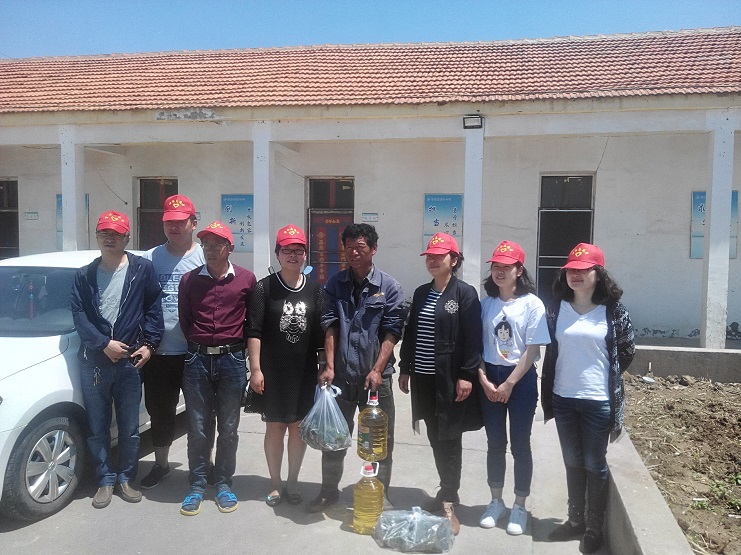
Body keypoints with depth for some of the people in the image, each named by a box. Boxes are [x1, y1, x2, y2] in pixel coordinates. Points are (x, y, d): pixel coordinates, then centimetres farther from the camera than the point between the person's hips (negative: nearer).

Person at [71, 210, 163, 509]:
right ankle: (105, 480, 22)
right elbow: (79, 315, 0)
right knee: (97, 426, 9)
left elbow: (153, 309, 1)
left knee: (130, 426, 8)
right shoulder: (84, 275, 7)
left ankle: (126, 478, 24)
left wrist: (148, 344, -7)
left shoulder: (142, 269, 0)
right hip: (94, 360, 2)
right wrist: (104, 344, -12)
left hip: (130, 359, -2)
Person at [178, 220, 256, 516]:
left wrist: (236, 345, 4)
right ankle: (197, 486, 20)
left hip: (232, 360, -1)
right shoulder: (189, 279, 4)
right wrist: (198, 342, 6)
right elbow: (184, 319, 12)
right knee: (198, 428, 7)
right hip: (197, 359, 1)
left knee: (228, 428, 9)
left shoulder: (246, 279, 0)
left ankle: (223, 484, 23)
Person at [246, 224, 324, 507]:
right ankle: (275, 484, 24)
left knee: (299, 427, 10)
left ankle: (292, 481, 27)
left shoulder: (315, 289, 5)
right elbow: (254, 331, -6)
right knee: (275, 427, 7)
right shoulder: (264, 288, -3)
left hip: (305, 372, 2)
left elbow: (321, 332, 7)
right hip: (273, 371, -2)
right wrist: (255, 369, -11)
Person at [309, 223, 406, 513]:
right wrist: (329, 365, -8)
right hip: (340, 376, 2)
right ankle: (329, 490, 32)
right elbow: (330, 327, 0)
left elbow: (391, 333, -7)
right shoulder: (335, 284, 4)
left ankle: (381, 496, 25)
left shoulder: (389, 287, -3)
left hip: (375, 377, -2)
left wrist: (377, 370, -15)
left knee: (380, 440, 9)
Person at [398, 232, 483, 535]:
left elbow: (472, 338, -12)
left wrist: (466, 375, -16)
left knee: (449, 439, 2)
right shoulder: (421, 293, 11)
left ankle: (448, 503, 12)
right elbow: (410, 333, 14)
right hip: (423, 378, 6)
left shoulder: (465, 293, -7)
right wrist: (405, 368, 12)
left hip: (450, 379, -6)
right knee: (435, 438, 14)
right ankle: (448, 492, 29)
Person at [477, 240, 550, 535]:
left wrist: (508, 384, -12)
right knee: (495, 443, 12)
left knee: (520, 445, 6)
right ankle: (496, 502, 27)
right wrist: (484, 380, -7)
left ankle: (519, 507, 21)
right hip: (489, 379, 3)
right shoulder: (486, 303, 2)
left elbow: (532, 350, -10)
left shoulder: (532, 304, -7)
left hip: (521, 380, -3)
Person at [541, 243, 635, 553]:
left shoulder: (613, 310, -8)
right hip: (563, 398, 3)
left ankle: (594, 529, 25)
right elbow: (551, 351, 7)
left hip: (598, 400, -3)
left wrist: (606, 377, 9)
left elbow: (627, 351, 3)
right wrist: (547, 394, 7)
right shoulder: (557, 308, 1)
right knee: (573, 463, 16)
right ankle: (575, 521, 31)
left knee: (595, 465, 9)